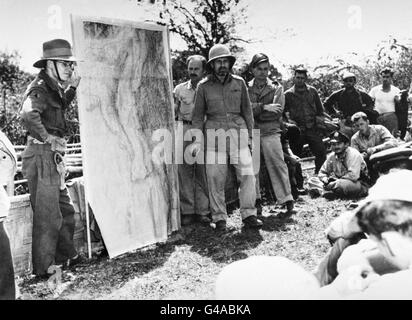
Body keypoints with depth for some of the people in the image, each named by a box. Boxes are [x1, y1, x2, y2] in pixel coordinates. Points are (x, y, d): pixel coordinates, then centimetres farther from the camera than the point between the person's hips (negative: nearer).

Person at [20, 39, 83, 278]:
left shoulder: (53, 87, 13)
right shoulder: (40, 87, -15)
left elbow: (60, 108, 32)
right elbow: (28, 114, -34)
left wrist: (72, 87, 17)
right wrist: (47, 138, -22)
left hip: (53, 158, 10)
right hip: (41, 156, -10)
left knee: (66, 210, 18)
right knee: (48, 216, -1)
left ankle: (66, 257, 34)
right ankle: (44, 268, 13)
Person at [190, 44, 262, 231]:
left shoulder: (239, 83, 10)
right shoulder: (204, 86, 5)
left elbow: (247, 110, 14)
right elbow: (198, 115, 9)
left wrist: (250, 135, 10)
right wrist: (197, 140, 1)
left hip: (238, 129, 1)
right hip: (214, 131, -1)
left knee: (247, 173, -6)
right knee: (215, 177, -1)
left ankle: (248, 215, 3)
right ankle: (219, 218, 9)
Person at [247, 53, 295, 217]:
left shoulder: (276, 88, 9)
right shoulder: (246, 88, 10)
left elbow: (278, 111, -5)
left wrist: (255, 110, -8)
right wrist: (264, 107, -16)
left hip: (270, 132, -1)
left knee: (278, 165, -4)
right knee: (251, 167, 4)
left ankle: (287, 201, 1)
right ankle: (255, 201, 15)